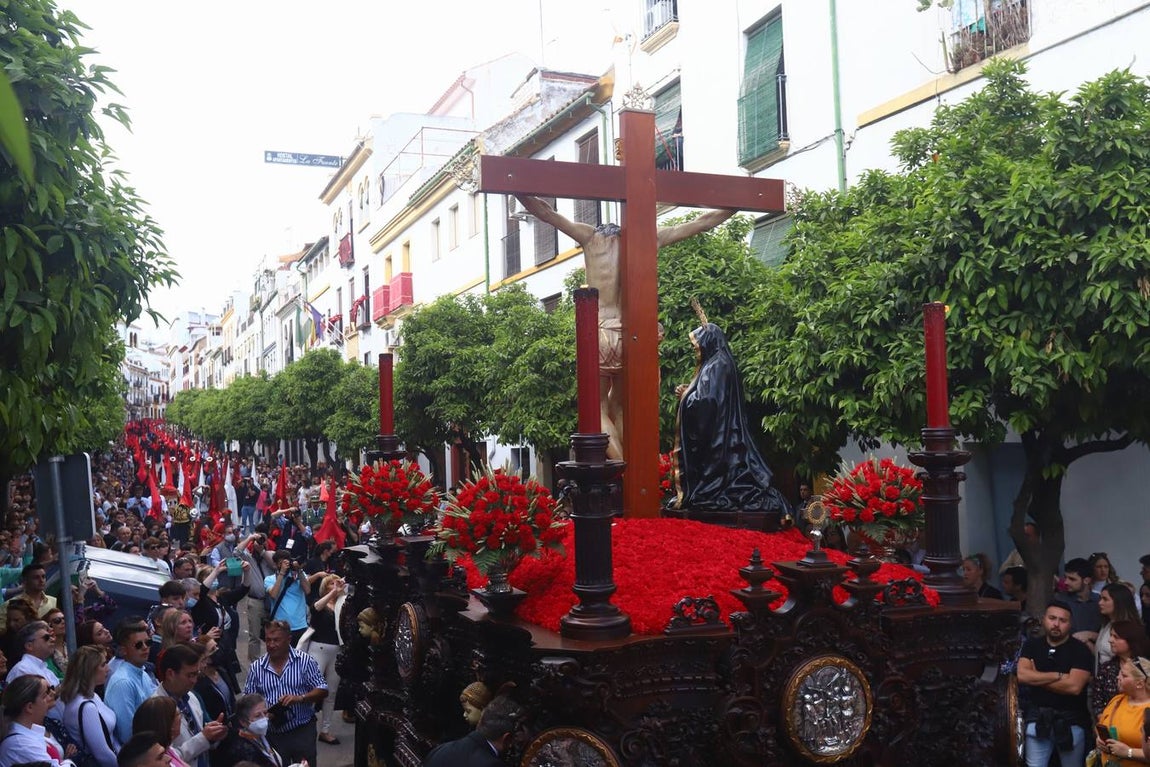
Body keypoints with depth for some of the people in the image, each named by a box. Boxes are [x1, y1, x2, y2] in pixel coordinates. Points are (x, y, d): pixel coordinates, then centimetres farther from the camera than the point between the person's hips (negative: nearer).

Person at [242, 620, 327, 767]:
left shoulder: (305, 661, -5)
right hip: (272, 734, 2)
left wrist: (300, 697, -23)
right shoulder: (256, 667, 2)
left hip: (302, 731, -2)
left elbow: (322, 691, -6)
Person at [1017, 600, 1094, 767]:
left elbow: (1074, 686, -18)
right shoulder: (1031, 645, 4)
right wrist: (1059, 675, -15)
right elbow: (1022, 676, -11)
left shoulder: (1080, 649, -7)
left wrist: (1037, 679, -8)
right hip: (1037, 718, 2)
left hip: (1070, 721, -2)